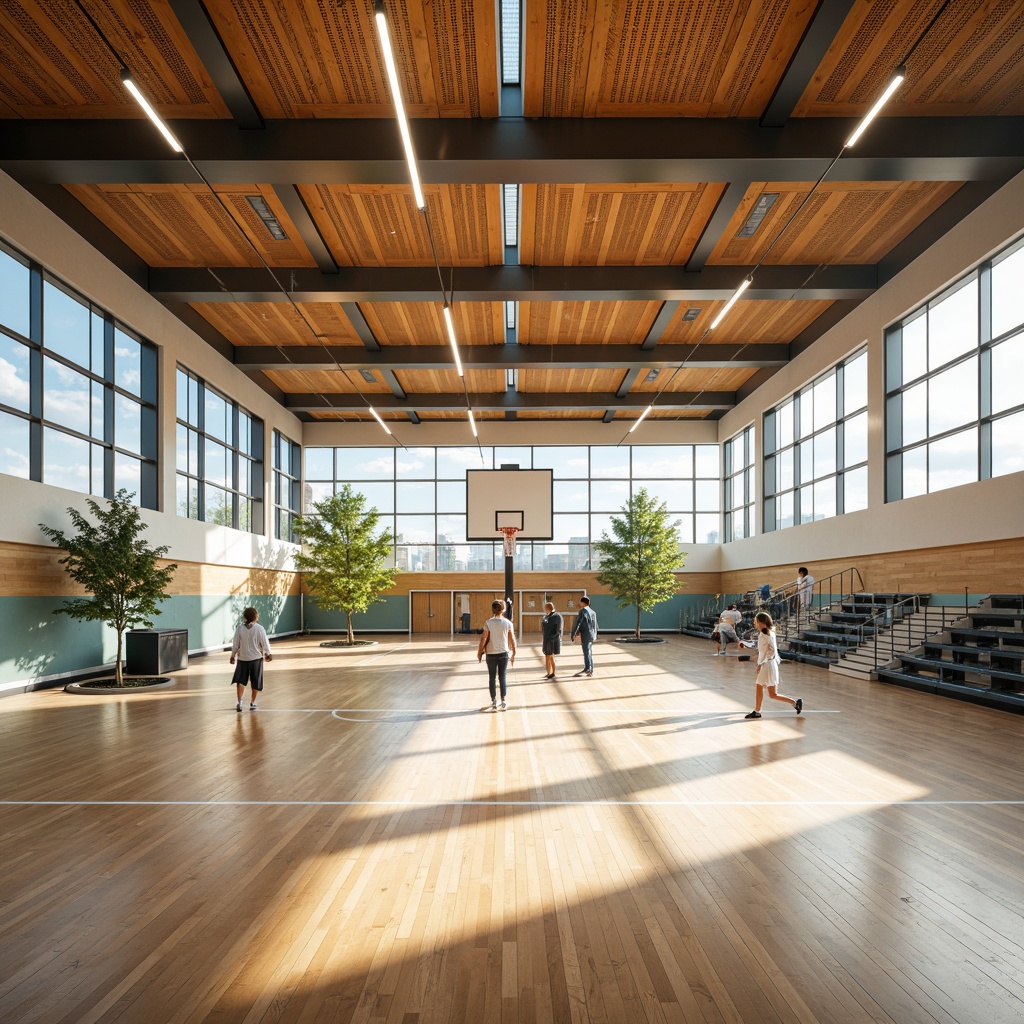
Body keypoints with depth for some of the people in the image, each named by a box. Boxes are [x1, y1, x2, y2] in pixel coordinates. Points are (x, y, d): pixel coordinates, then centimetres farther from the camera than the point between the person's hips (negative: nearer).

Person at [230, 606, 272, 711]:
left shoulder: (240, 629, -5)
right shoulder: (259, 629, -11)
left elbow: (235, 644, -1)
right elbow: (265, 643, -7)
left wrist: (233, 656, 13)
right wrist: (268, 653, 10)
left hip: (242, 658, 1)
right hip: (256, 658, -1)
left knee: (240, 681, 11)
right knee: (255, 683, 9)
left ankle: (239, 702, -1)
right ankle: (253, 704, 15)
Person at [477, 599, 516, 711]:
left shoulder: (488, 623, -9)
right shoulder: (508, 623, -4)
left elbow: (483, 639, -9)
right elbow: (512, 640, -1)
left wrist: (479, 652, 3)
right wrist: (513, 654, 11)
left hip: (491, 654, -1)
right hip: (504, 654, 1)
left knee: (492, 678, 9)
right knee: (502, 677, 11)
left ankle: (494, 703, 11)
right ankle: (503, 702, 11)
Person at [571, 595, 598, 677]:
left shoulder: (583, 611, -11)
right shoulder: (593, 612, 14)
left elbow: (578, 623, -16)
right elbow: (595, 625, 17)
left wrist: (574, 634, -12)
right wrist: (595, 635, 23)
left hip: (585, 635, -8)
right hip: (591, 636, 8)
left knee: (587, 653, -4)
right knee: (589, 653, 14)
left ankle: (587, 670, -2)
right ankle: (590, 670, 18)